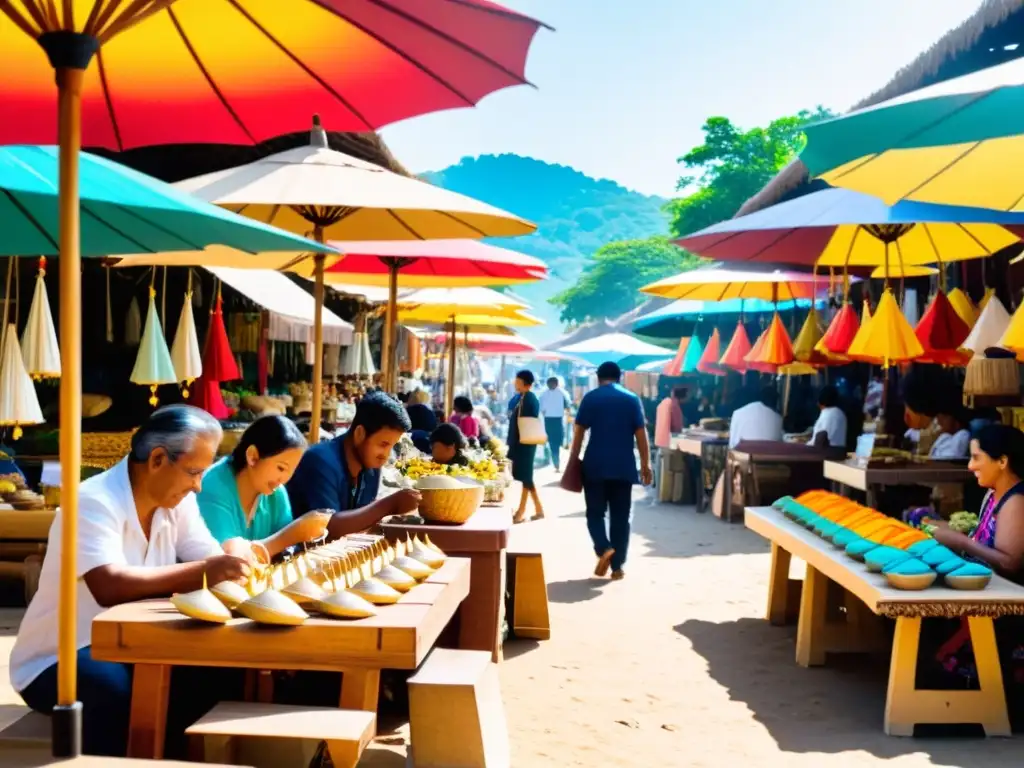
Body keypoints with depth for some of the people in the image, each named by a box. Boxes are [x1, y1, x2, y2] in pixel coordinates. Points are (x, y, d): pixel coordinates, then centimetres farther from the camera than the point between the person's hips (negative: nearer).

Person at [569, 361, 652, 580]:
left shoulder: (590, 398, 1)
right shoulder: (632, 399, 4)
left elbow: (579, 431, -2)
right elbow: (641, 434, 1)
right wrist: (645, 465, 6)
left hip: (595, 465, -1)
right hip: (624, 466, 1)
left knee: (595, 513, 10)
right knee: (621, 517, 8)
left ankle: (603, 548, -15)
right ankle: (617, 566, 7)